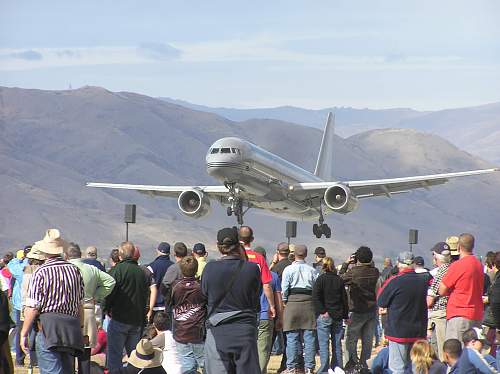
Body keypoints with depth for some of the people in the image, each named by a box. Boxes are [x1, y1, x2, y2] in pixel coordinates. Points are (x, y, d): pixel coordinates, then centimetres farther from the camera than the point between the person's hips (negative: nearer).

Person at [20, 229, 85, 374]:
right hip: (71, 328, 5)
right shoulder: (74, 270, 8)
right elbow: (80, 304, 13)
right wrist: (79, 329, 24)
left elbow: (33, 307, -8)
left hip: (47, 328, -5)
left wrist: (24, 333, -1)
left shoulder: (41, 272, -6)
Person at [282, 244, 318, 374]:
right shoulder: (312, 270, 6)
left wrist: (285, 301, 7)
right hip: (308, 302, 2)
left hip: (293, 301, -2)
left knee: (292, 337, 0)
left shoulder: (289, 270, -3)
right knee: (309, 337, 4)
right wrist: (316, 303, 15)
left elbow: (284, 288, -6)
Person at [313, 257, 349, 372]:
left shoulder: (321, 279, -5)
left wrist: (322, 311, -13)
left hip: (324, 316, -4)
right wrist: (345, 315, 15)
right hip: (338, 316, 4)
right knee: (337, 344, 11)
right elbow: (344, 299, 10)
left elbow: (316, 297, -16)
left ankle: (324, 369, -9)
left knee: (323, 344, -4)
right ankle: (337, 367, 13)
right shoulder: (339, 280, 7)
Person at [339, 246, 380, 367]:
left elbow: (341, 278, -4)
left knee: (351, 339, 5)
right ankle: (364, 361, 16)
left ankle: (353, 362, 1)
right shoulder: (375, 272, -6)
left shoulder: (353, 273, -19)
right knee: (368, 339, 12)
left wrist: (346, 264, 4)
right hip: (372, 310, 5)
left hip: (358, 311, -5)